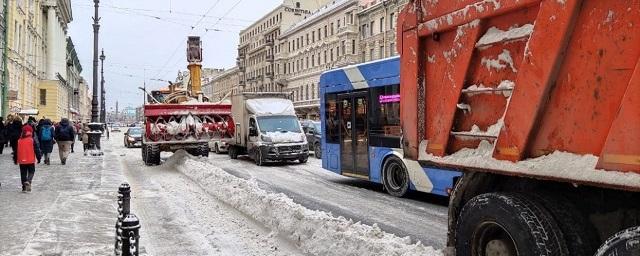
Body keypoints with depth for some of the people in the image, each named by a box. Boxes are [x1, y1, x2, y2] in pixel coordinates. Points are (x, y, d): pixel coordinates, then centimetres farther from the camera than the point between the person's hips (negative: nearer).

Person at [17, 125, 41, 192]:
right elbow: (37, 149, -7)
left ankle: (24, 187, 12)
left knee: (23, 173, 11)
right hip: (30, 160, -3)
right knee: (31, 171, 9)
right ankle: (28, 181, -19)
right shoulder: (32, 139, -7)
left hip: (21, 160, 3)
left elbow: (16, 150, 11)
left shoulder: (19, 140, 4)